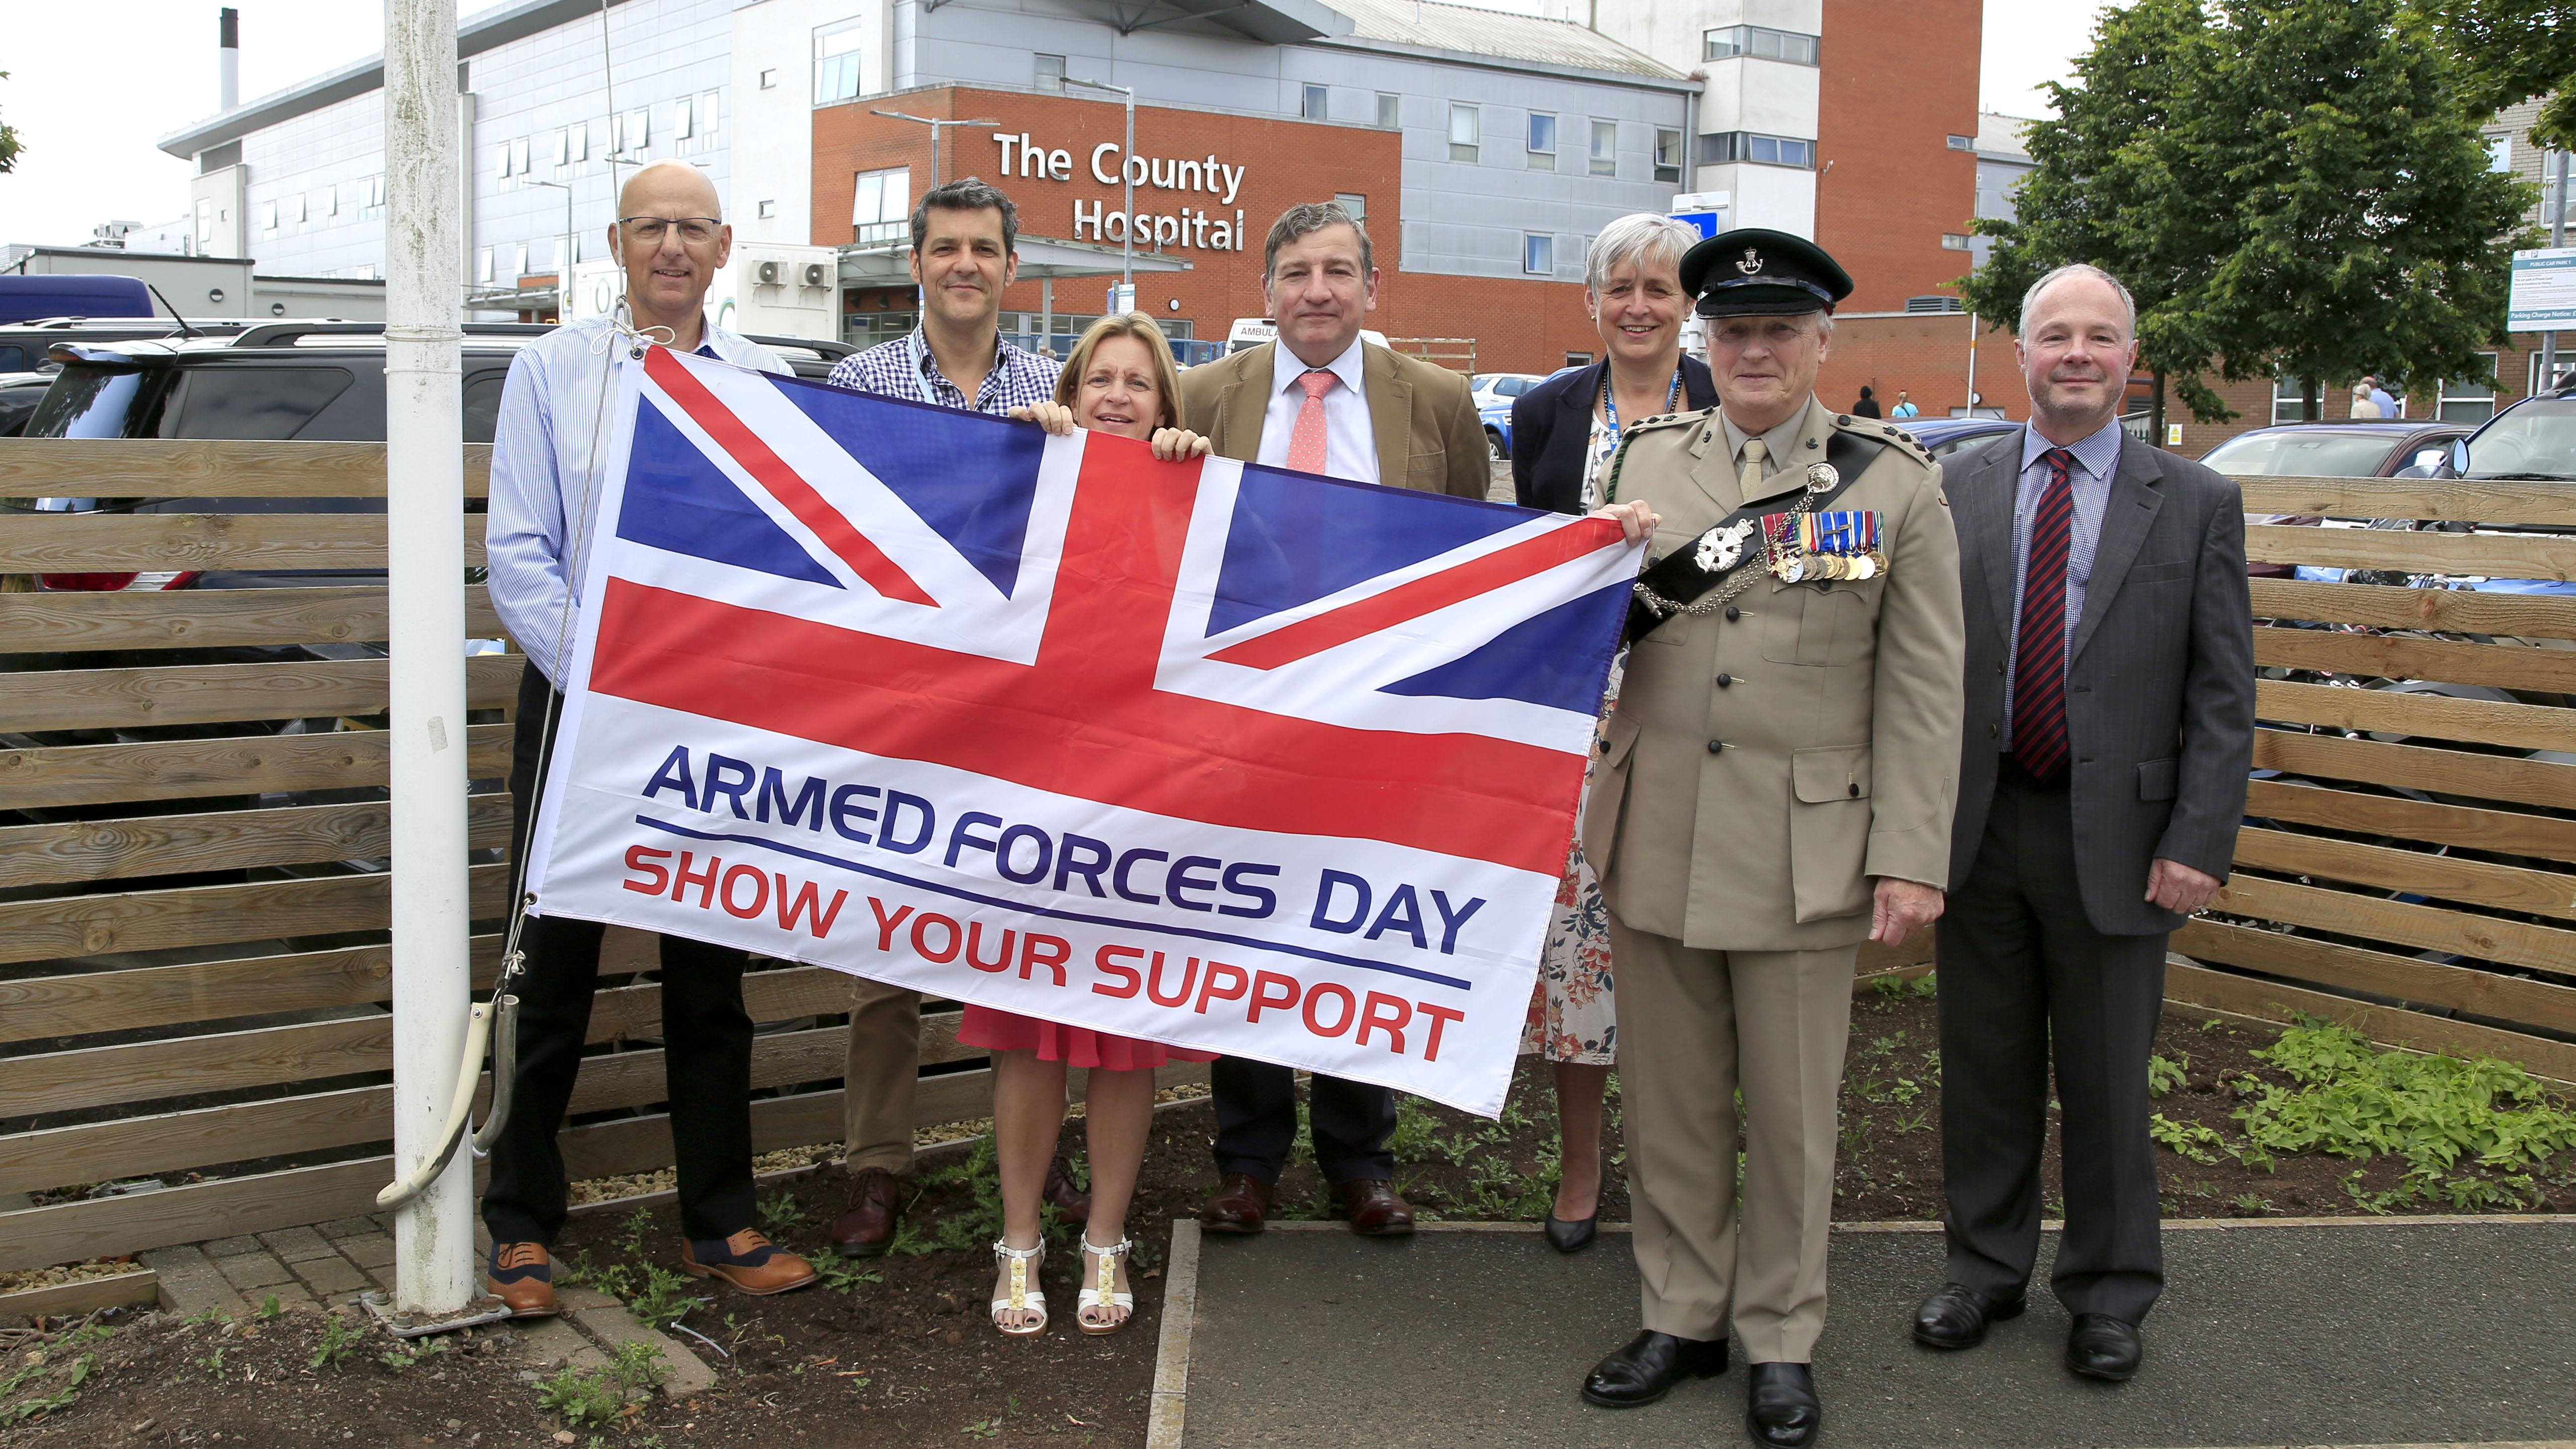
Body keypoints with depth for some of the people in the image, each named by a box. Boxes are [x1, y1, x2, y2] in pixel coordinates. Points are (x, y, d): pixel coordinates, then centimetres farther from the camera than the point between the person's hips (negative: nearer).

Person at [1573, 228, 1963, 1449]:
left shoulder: (1897, 484, -1)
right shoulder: (1646, 461, 8)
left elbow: (1923, 689, -3)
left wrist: (1910, 856, -9)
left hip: (1804, 850, -3)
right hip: (1657, 840, 3)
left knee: (1792, 1113, 9)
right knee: (1667, 1102, 12)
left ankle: (1780, 1340, 25)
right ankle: (1680, 1317, 29)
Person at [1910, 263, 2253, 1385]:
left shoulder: (2195, 504, 0)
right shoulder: (1955, 490, 3)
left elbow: (2224, 695, -2)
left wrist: (2199, 842, -10)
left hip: (2115, 838, -1)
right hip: (1978, 826, 2)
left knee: (2106, 1082, 10)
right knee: (1984, 1070, 13)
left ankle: (2108, 1294, 27)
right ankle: (1986, 1268, 31)